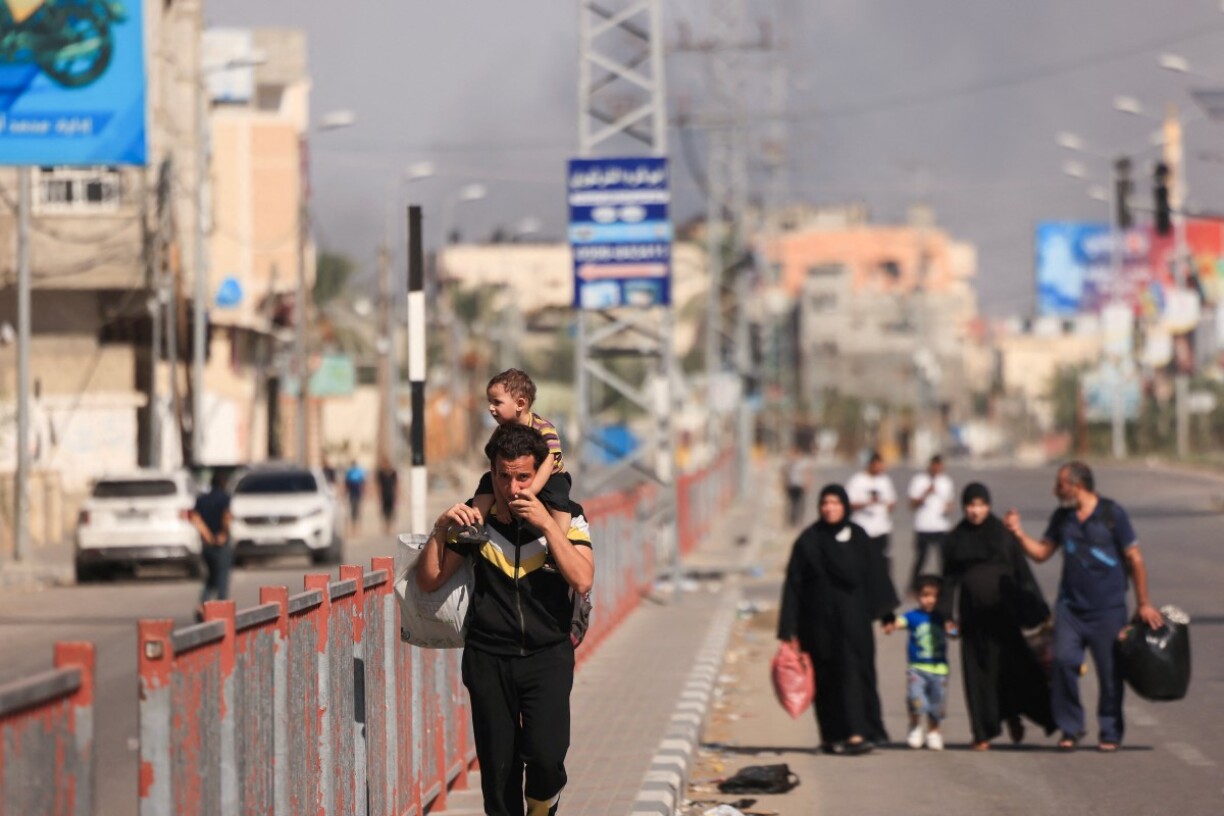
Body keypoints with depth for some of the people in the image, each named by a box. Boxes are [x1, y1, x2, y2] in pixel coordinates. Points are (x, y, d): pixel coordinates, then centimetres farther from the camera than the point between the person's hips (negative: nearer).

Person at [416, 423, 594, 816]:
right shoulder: (475, 515, 3)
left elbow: (582, 581, -16)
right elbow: (429, 580, 4)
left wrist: (547, 524, -22)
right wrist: (441, 528, -11)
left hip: (547, 655, -2)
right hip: (489, 658, 2)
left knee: (546, 757, -19)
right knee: (497, 768, 2)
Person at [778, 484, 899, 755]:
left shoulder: (857, 536, 6)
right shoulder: (808, 541, 1)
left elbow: (875, 573, 6)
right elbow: (794, 584, -1)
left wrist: (885, 611, -2)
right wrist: (789, 628, -5)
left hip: (852, 618, 1)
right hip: (819, 619, -1)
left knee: (854, 670, -6)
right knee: (827, 678, 0)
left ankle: (856, 731, -6)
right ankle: (833, 735, 4)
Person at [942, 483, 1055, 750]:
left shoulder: (1004, 535, 4)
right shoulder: (955, 540, 7)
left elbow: (1022, 573, 3)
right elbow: (949, 580, 9)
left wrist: (1035, 610, -2)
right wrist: (948, 616, 0)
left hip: (1002, 612, -1)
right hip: (973, 616, 1)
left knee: (1012, 665, -8)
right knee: (978, 671, 0)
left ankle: (1013, 715, 18)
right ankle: (983, 732, 5)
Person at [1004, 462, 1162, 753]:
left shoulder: (1112, 514, -4)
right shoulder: (1062, 517, 9)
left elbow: (1135, 559, -1)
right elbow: (1041, 552, 15)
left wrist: (1143, 603, -2)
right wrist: (1019, 533, -1)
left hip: (1108, 609, -3)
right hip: (1070, 606, 3)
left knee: (1110, 671, 1)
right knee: (1063, 662, -11)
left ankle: (1110, 734, 14)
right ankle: (1070, 727, 1)